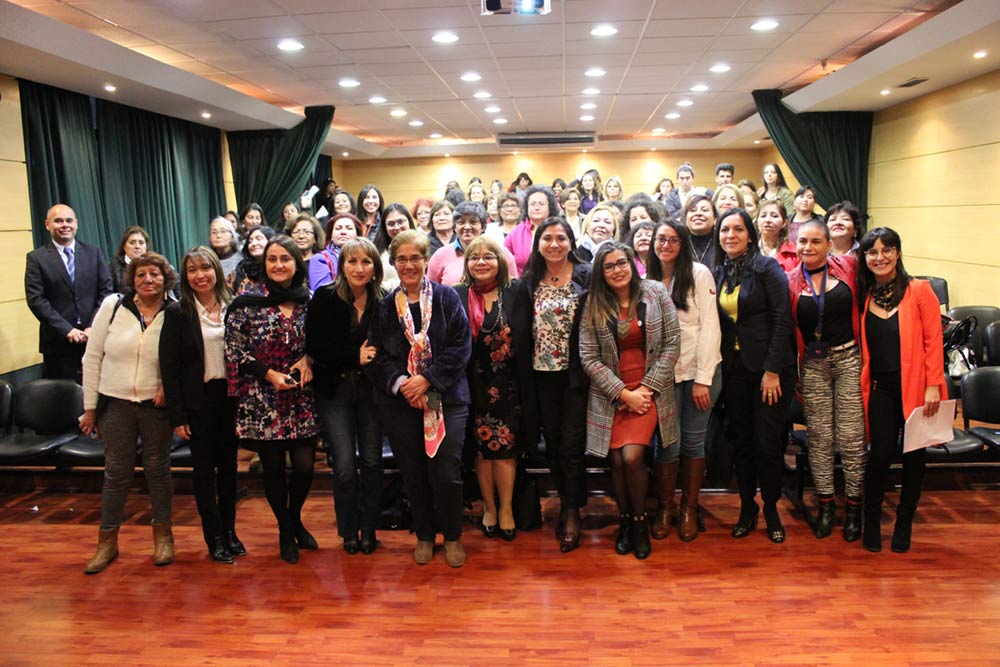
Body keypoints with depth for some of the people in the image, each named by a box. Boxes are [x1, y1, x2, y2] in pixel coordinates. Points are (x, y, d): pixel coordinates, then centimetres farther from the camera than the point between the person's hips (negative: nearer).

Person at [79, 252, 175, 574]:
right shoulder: (113, 306, -5)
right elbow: (92, 358, 0)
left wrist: (169, 384, -14)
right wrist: (90, 407, 1)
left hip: (156, 405, -1)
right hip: (115, 404, 1)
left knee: (158, 469, 11)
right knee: (116, 473, 9)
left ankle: (163, 536, 26)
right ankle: (107, 542, 23)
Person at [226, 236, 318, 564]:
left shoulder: (308, 302, 4)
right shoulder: (247, 305, -4)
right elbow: (234, 353, -4)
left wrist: (308, 359, -6)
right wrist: (269, 373, -12)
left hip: (301, 400, 2)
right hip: (262, 401, -2)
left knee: (305, 466, 1)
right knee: (273, 468, 6)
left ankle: (295, 519, 31)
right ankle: (285, 530, 29)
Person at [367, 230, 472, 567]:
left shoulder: (446, 298, 1)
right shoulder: (384, 306, 7)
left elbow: (460, 347, -5)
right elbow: (378, 356, 4)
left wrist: (427, 378, -14)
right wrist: (399, 383, -14)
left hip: (445, 397, -2)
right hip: (399, 400, 2)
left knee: (446, 472, -5)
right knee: (413, 473, 9)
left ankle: (452, 536, 19)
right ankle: (424, 535, 29)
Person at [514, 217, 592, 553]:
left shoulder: (586, 276, -3)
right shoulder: (529, 282, 7)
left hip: (576, 372, -4)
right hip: (543, 374, 4)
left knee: (572, 444, -3)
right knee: (552, 442, 11)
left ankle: (572, 512, 13)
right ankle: (565, 501, 29)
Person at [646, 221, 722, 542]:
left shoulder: (699, 274, -4)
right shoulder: (648, 281, 7)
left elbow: (709, 327, -8)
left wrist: (703, 379, -11)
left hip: (701, 370, -2)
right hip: (664, 373, 2)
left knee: (693, 441, 4)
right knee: (668, 443, 0)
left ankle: (689, 509, 20)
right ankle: (664, 508, 18)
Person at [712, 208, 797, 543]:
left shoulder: (767, 268, -7)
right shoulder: (717, 273, 9)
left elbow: (782, 321, -11)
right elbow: (718, 323, 10)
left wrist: (772, 371, -14)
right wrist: (717, 366, 2)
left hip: (769, 367, -4)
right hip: (734, 368, 4)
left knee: (768, 442, -1)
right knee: (742, 440, 9)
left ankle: (771, 508, 18)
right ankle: (747, 507, 21)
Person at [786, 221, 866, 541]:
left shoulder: (846, 267, 0)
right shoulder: (791, 281, 2)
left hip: (848, 359, -1)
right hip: (813, 365, 1)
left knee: (851, 436, 1)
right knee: (819, 437, 6)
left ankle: (854, 506, 14)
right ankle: (825, 504, 18)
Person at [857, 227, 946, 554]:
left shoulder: (919, 290, -4)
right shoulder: (864, 296, 7)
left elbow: (933, 340, -7)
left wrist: (933, 386, -12)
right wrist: (863, 382, 2)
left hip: (915, 387, -2)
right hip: (881, 388, 2)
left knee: (913, 456, 8)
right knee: (881, 454, -3)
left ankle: (904, 523, 25)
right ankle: (871, 520, 17)